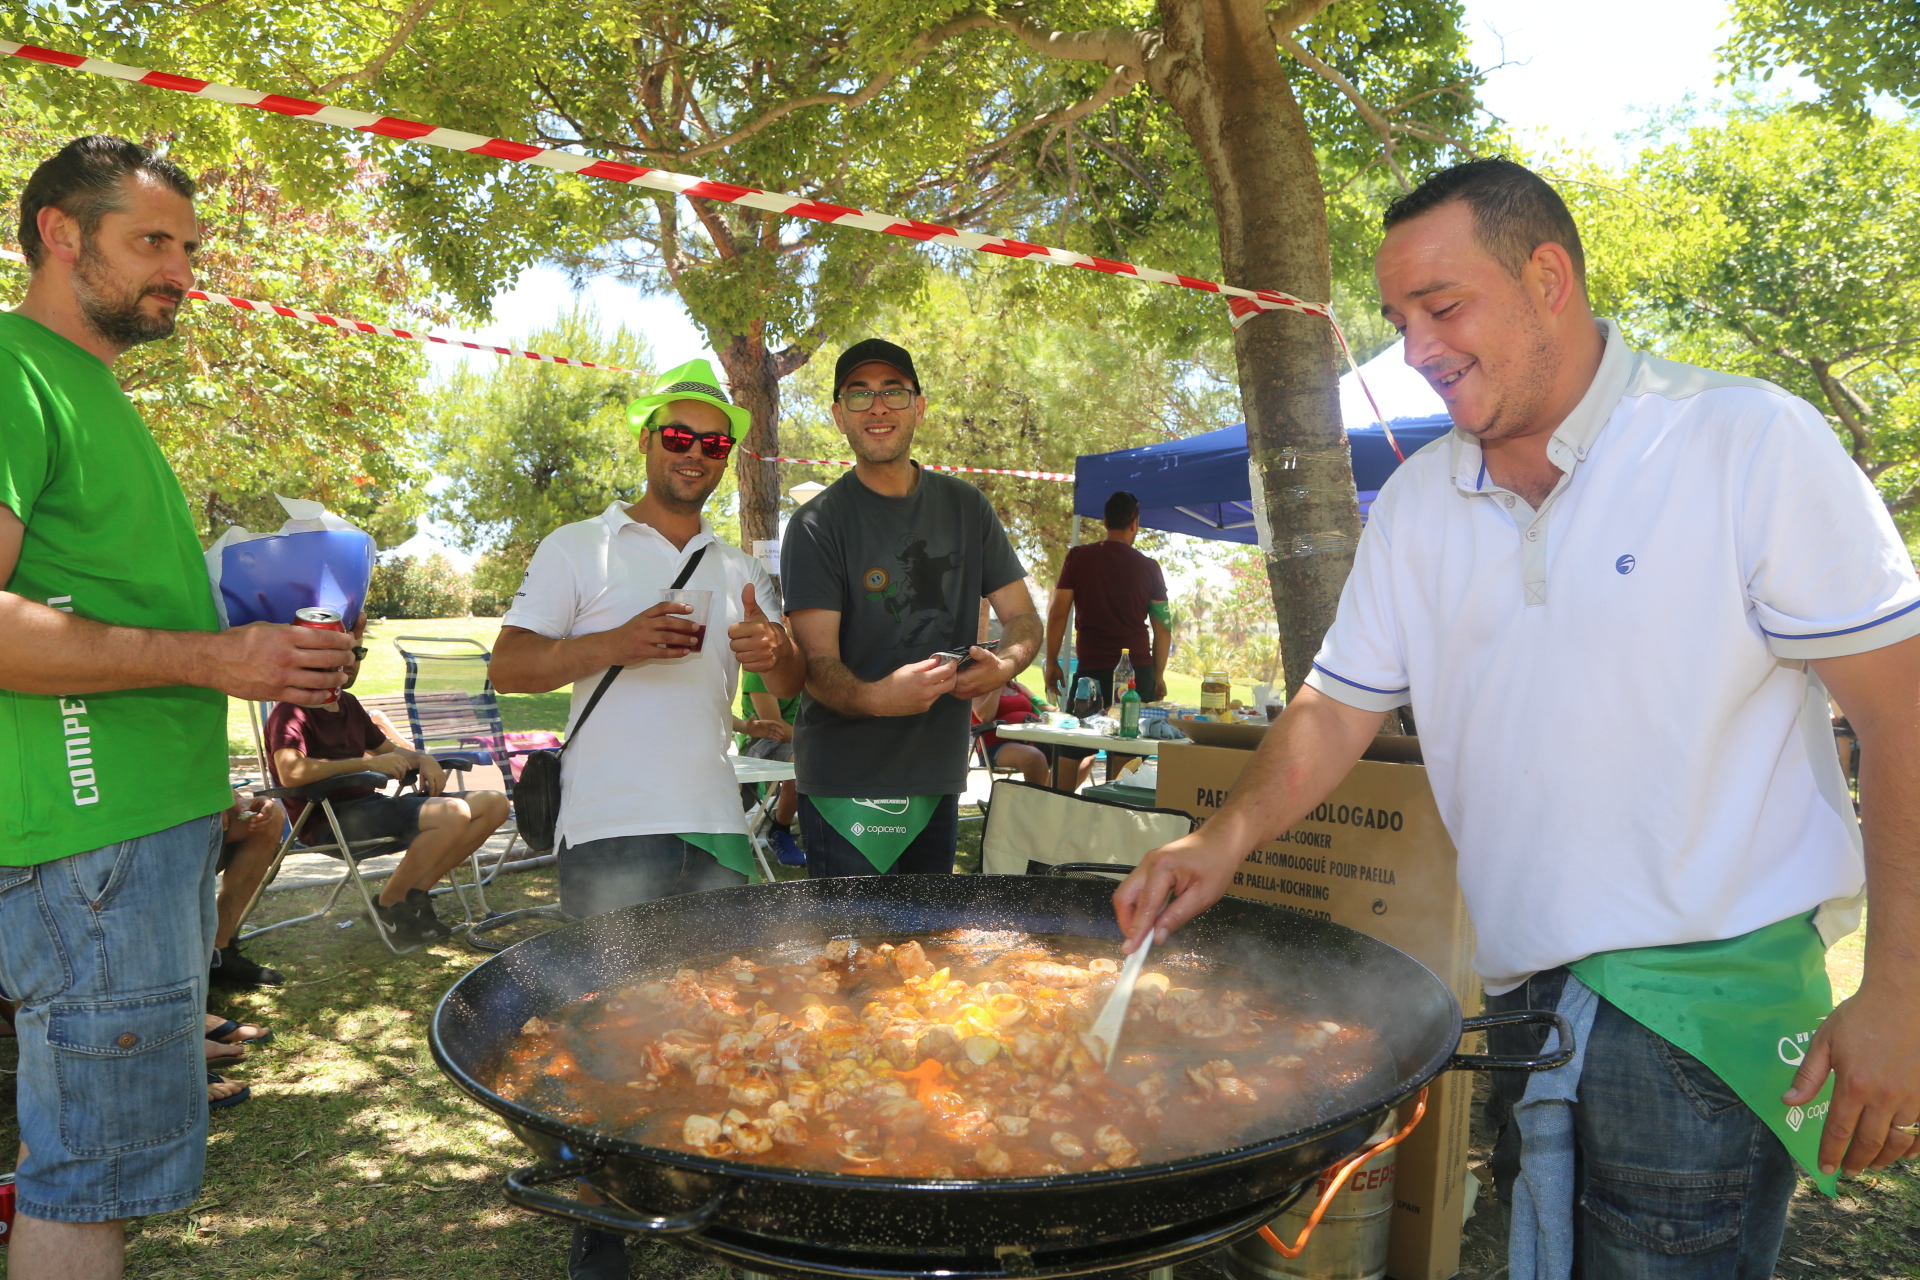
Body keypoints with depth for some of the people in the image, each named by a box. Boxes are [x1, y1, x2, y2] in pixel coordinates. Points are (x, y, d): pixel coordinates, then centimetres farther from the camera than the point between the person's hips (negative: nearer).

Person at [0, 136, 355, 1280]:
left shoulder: (98, 393, 22)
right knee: (96, 1173, -2)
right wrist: (211, 657, -21)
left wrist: (267, 651, 17)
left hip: (159, 818, 10)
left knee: (97, 1161, 18)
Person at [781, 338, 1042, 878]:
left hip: (940, 778, 5)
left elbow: (1025, 619, 8)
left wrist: (1004, 665, -16)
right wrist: (876, 696, -36)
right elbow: (817, 664, -14)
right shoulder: (817, 526, -7)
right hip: (847, 787, -4)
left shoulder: (966, 508, 7)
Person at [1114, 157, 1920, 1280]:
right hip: (1521, 991, 5)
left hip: (1707, 989, -5)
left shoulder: (1751, 442, -11)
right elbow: (1342, 702, 8)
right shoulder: (1418, 502, 5)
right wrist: (1229, 837, -8)